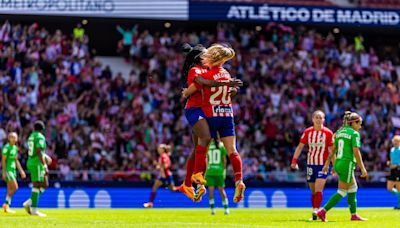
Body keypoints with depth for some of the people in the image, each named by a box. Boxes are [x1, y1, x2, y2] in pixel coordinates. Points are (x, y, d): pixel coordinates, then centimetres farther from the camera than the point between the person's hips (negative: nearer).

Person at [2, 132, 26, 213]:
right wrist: (4, 172, -20)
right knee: (15, 187, -16)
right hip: (8, 170, -8)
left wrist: (21, 171, 18)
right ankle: (6, 204, -6)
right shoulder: (6, 147, -11)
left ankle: (7, 207, 10)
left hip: (13, 170, 8)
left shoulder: (15, 148, 14)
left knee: (10, 189, 7)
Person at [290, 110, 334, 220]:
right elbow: (300, 146, 6)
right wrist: (294, 160, -4)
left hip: (323, 165, -3)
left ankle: (316, 211, -23)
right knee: (313, 191, 9)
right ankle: (314, 213, 16)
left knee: (318, 189, -17)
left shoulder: (328, 133, -3)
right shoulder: (308, 132, 3)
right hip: (311, 164, 3)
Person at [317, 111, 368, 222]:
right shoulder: (354, 134, -10)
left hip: (338, 163, 8)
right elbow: (356, 152, -16)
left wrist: (327, 164, 18)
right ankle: (323, 211, -11)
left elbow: (333, 150, 13)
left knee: (353, 188, 18)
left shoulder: (339, 132, 12)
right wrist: (362, 168, -14)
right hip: (347, 164, -8)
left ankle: (354, 215, 20)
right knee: (342, 192, -3)